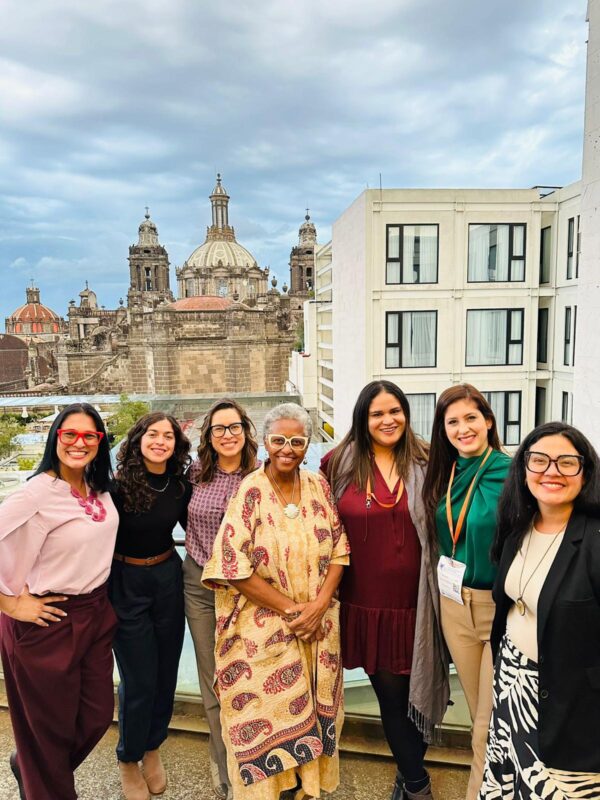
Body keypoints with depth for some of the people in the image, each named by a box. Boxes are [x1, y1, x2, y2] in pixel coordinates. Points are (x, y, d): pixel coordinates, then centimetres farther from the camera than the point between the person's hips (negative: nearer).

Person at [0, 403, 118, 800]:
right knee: (51, 726, 12)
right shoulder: (38, 493, -21)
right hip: (48, 622, -7)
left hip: (96, 614, 7)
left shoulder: (100, 488, 2)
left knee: (98, 716, 18)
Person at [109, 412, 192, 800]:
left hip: (168, 578, 4)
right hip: (126, 583, -4)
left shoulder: (181, 484, -4)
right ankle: (129, 759, 32)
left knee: (166, 672, 15)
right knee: (140, 679, 5)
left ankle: (152, 748, 40)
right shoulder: (119, 485, -17)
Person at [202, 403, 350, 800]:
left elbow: (339, 549, 3)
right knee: (267, 719, 7)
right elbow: (232, 565, -16)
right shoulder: (249, 491, -12)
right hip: (263, 630, -4)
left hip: (318, 628, 4)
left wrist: (319, 604, -11)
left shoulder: (319, 486, 1)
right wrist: (290, 608, -15)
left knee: (312, 711, 15)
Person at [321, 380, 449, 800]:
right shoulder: (340, 463, -3)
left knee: (413, 688, 13)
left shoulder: (425, 462, -1)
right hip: (366, 600, 0)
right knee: (390, 691, 10)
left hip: (414, 600, 1)